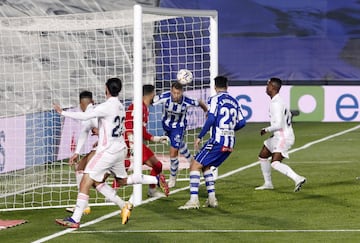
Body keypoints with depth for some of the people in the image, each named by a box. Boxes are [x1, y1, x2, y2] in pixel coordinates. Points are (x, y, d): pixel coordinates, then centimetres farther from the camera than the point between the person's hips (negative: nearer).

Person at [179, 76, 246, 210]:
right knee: (206, 166, 23)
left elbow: (211, 119, -16)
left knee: (195, 165, -4)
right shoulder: (234, 101, 14)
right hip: (230, 143, 7)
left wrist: (200, 137, -11)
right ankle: (212, 198, 15)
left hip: (217, 140, -7)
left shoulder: (215, 99, -4)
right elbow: (242, 122, 13)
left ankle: (194, 200, -16)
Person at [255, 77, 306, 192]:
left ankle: (298, 179, -31)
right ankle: (268, 183, 29)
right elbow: (288, 115, 26)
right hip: (278, 136, 11)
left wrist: (266, 130, -9)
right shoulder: (279, 100, 11)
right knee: (262, 156, 20)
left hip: (283, 138, -11)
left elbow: (278, 125, -26)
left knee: (275, 163, -22)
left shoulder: (276, 104, -21)